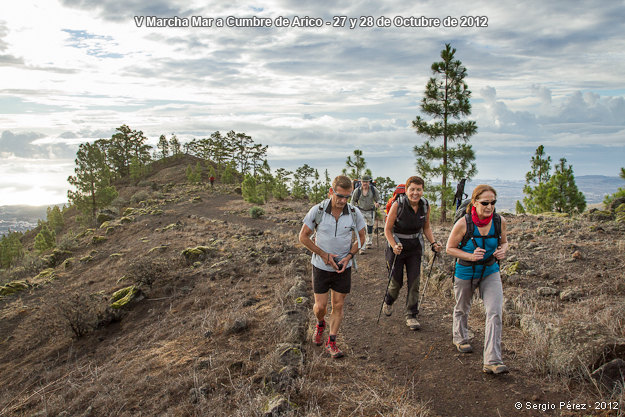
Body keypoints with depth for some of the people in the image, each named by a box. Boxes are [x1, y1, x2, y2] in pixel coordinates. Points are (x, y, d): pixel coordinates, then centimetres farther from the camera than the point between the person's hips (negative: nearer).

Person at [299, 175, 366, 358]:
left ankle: (331, 343, 21)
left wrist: (349, 257, -11)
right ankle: (320, 323, 39)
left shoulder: (354, 213, -11)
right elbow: (303, 236, -7)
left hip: (343, 267, 1)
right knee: (320, 306, 5)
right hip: (321, 266, -1)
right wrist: (324, 255, -13)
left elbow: (361, 237, 4)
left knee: (338, 305, 6)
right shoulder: (317, 211, -16)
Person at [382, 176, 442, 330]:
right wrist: (394, 246, -28)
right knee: (397, 281, 6)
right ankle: (388, 302, 39)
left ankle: (411, 316, 14)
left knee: (414, 282, 0)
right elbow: (387, 229, -14)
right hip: (397, 247, -3)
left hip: (415, 248, 3)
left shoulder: (425, 205, -7)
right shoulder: (398, 205, -20)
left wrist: (433, 243, -7)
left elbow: (426, 228, 8)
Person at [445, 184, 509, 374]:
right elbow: (450, 248, -11)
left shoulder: (499, 221, -11)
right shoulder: (463, 223, -22)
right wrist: (470, 256, -26)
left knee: (495, 313, -12)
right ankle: (460, 339, 50)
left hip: (490, 272, 2)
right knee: (462, 309, 19)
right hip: (466, 272, -2)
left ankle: (492, 362, -8)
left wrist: (503, 250, -15)